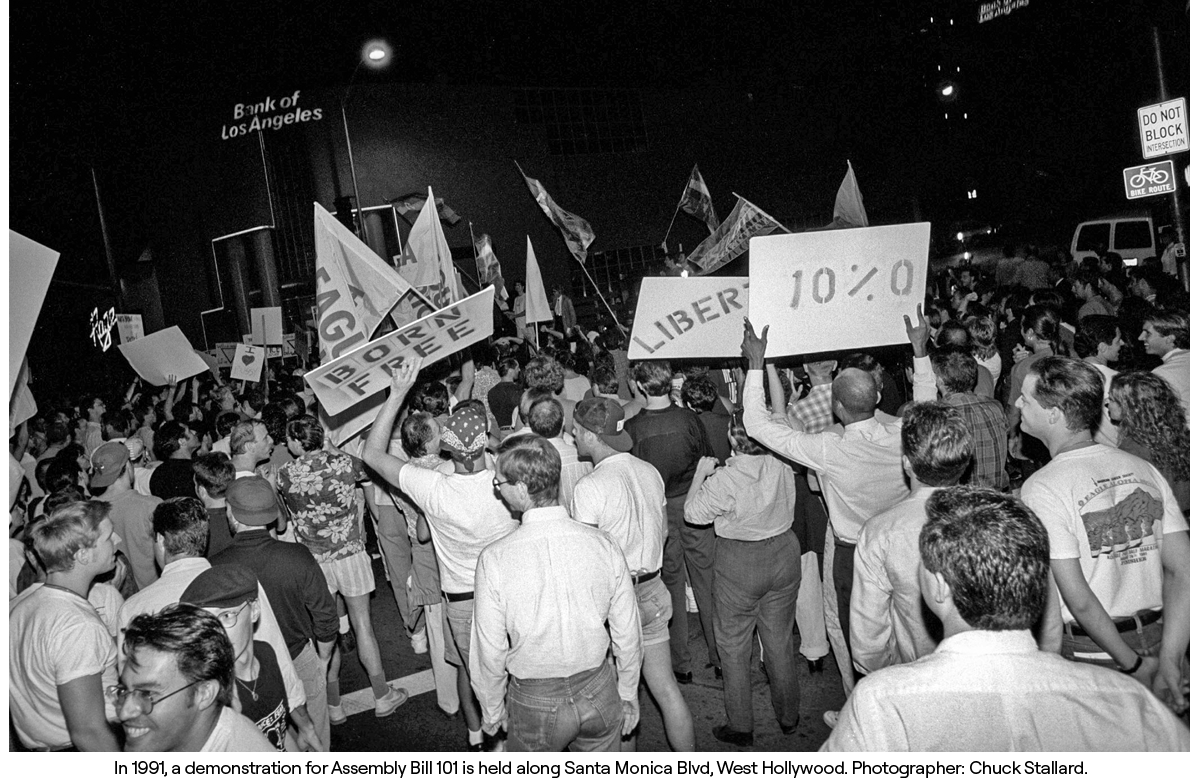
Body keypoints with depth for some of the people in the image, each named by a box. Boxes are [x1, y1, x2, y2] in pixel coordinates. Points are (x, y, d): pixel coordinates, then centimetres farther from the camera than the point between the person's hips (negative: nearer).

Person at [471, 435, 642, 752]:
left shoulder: (494, 559, -20)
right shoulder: (603, 544, -13)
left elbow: (490, 651, -11)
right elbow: (628, 634, -4)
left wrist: (492, 712, 7)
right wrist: (628, 695, 13)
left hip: (534, 702, -2)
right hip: (599, 692, 2)